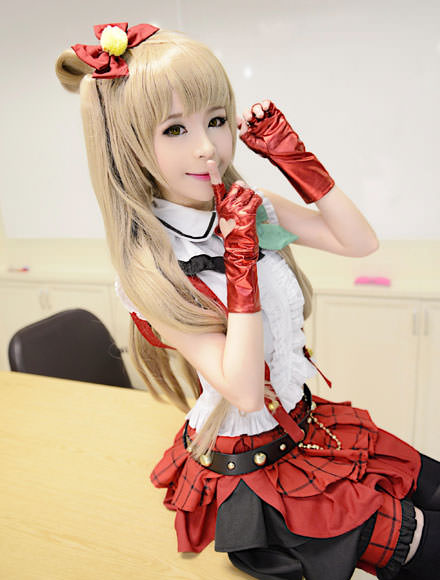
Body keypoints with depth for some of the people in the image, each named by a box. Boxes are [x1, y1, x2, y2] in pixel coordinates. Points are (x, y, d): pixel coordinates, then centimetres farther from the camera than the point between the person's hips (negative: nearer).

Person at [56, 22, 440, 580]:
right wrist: (242, 260, -31)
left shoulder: (251, 208, -5)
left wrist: (293, 156, -11)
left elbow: (361, 242, -5)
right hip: (252, 467, -5)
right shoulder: (150, 271, -22)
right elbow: (245, 392, -26)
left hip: (308, 425, 6)